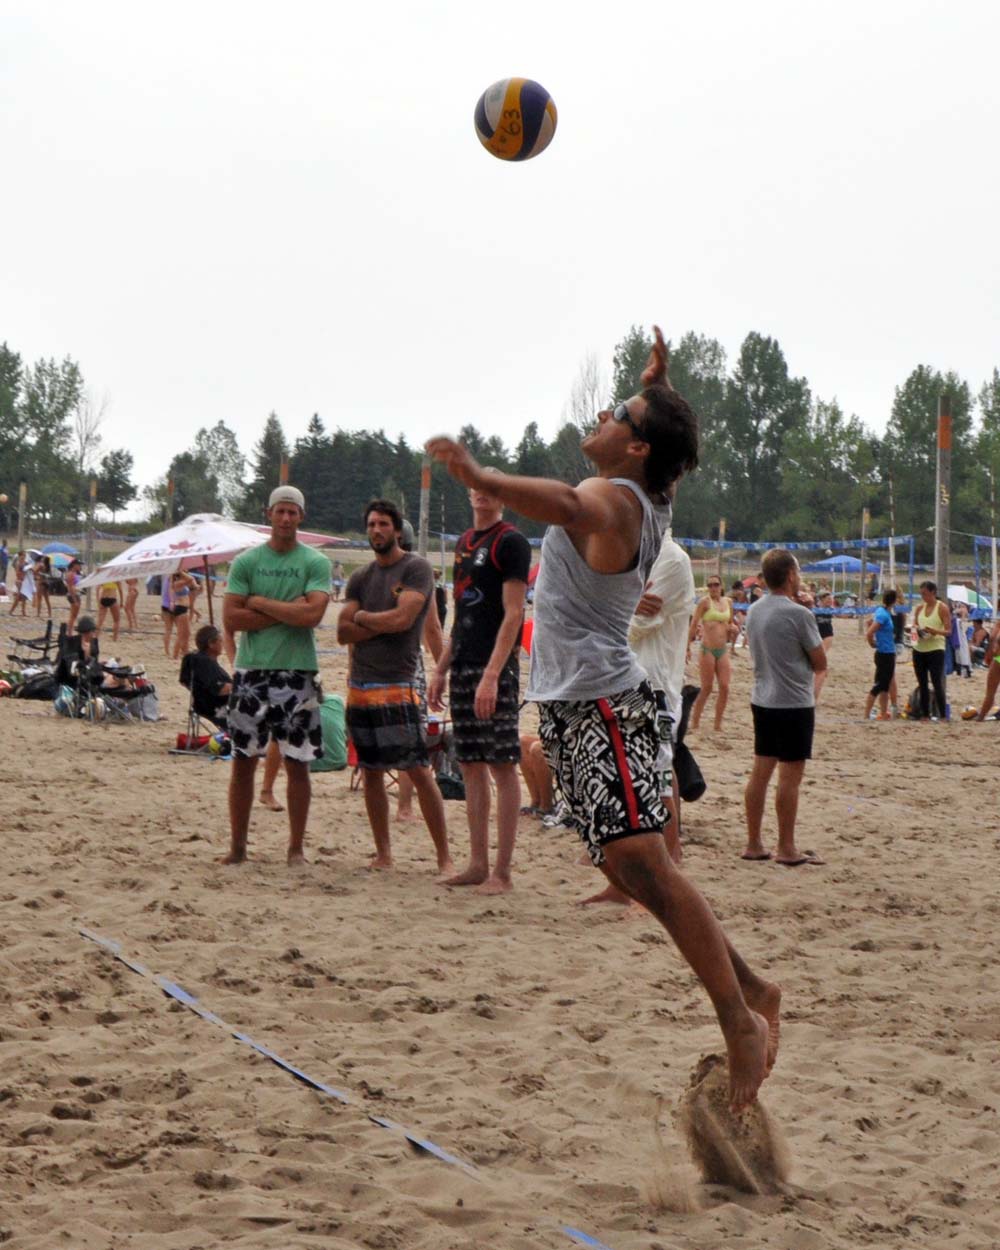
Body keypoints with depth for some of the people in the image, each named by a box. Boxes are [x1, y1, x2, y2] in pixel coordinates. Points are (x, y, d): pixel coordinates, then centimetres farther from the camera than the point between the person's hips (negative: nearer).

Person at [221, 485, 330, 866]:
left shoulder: (316, 563, 2)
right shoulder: (246, 561, 6)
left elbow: (313, 613, -13)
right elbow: (231, 618, -4)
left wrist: (260, 602, -8)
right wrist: (287, 613, -8)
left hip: (298, 671, -1)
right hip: (251, 670, 1)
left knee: (298, 763, 2)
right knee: (243, 760, 4)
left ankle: (296, 848, 11)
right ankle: (237, 846, 13)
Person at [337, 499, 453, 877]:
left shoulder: (416, 568, -3)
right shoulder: (360, 578, 14)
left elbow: (403, 618, -15)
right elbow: (343, 632, 6)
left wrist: (363, 617, 0)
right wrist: (383, 625, -8)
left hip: (398, 686, -6)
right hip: (360, 686, 6)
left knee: (419, 771, -10)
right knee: (371, 773, 9)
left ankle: (444, 857, -7)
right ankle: (383, 854, 17)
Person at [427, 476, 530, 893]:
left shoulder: (511, 542, -7)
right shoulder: (464, 542, 18)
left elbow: (513, 613, -14)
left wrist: (491, 675, -21)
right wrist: (441, 670, 18)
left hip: (494, 670, -8)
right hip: (463, 667, 9)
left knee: (502, 766, -7)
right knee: (471, 765, 9)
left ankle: (501, 872, -5)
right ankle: (478, 865, 15)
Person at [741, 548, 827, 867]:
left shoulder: (754, 611, 6)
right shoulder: (798, 614, -16)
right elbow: (820, 662, -10)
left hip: (762, 700, 7)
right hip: (794, 703, -7)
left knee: (760, 772, 10)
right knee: (790, 777, -2)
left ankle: (754, 844, 14)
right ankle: (786, 849, 3)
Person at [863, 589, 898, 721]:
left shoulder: (882, 611, 6)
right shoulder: (883, 615, -20)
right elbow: (869, 634, -26)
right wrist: (873, 644, -9)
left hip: (889, 654, 9)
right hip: (884, 655, -9)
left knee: (885, 685, 15)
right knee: (879, 686, -4)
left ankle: (884, 714, 23)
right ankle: (866, 715, -2)